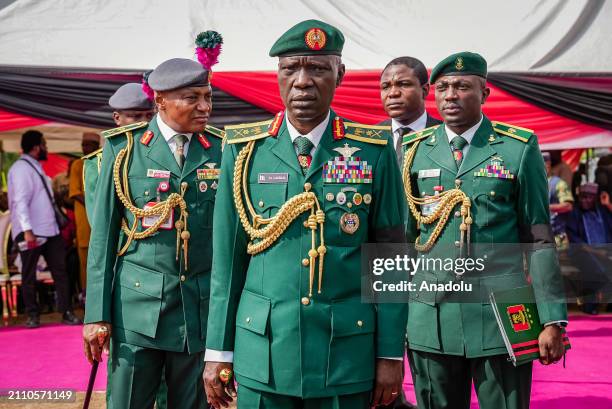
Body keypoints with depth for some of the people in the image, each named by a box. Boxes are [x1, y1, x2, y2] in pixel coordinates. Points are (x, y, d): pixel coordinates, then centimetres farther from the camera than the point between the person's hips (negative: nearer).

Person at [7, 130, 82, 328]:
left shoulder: (36, 167, 18)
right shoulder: (21, 168, -11)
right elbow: (20, 201, -19)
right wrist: (27, 230, -26)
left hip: (50, 229, 9)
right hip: (32, 233, -9)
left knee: (60, 270, 4)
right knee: (29, 276, 4)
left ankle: (66, 312, 7)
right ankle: (32, 315, 13)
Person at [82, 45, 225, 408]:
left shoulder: (221, 150, 4)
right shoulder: (124, 148, 0)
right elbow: (104, 233, 0)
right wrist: (97, 313, -4)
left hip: (202, 306, 2)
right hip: (137, 303, -1)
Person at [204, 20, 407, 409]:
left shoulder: (374, 152, -2)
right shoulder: (245, 150, 0)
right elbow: (227, 259, 3)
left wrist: (391, 354, -1)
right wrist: (218, 351, 3)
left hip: (348, 350, 0)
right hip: (263, 349, 1)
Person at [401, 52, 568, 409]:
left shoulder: (520, 148, 1)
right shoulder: (415, 151, 6)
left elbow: (539, 238, 0)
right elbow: (402, 236, 10)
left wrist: (552, 319, -4)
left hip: (500, 314, -2)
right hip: (430, 319, 2)